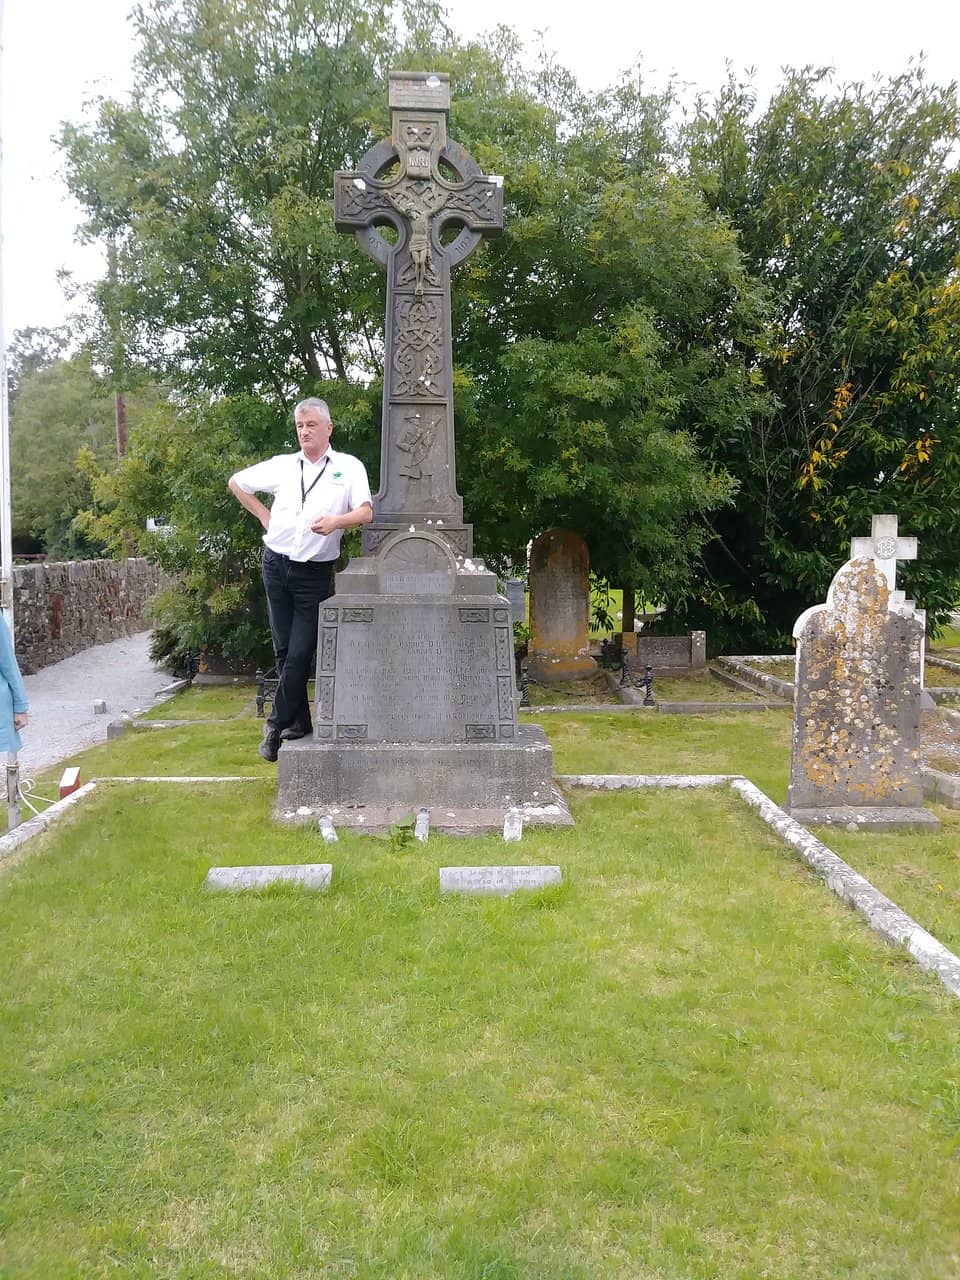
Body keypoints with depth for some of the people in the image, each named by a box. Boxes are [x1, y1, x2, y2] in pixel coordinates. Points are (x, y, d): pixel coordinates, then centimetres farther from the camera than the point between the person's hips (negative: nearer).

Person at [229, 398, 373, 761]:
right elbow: (236, 482, 20)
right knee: (284, 650, 7)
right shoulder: (282, 465, 8)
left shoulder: (349, 467, 0)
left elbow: (365, 512, -11)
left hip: (315, 572, -3)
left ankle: (277, 725, 7)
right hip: (276, 564, 3)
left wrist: (336, 521, -30)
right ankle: (299, 723, 17)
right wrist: (263, 515, 10)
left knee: (299, 653, -5)